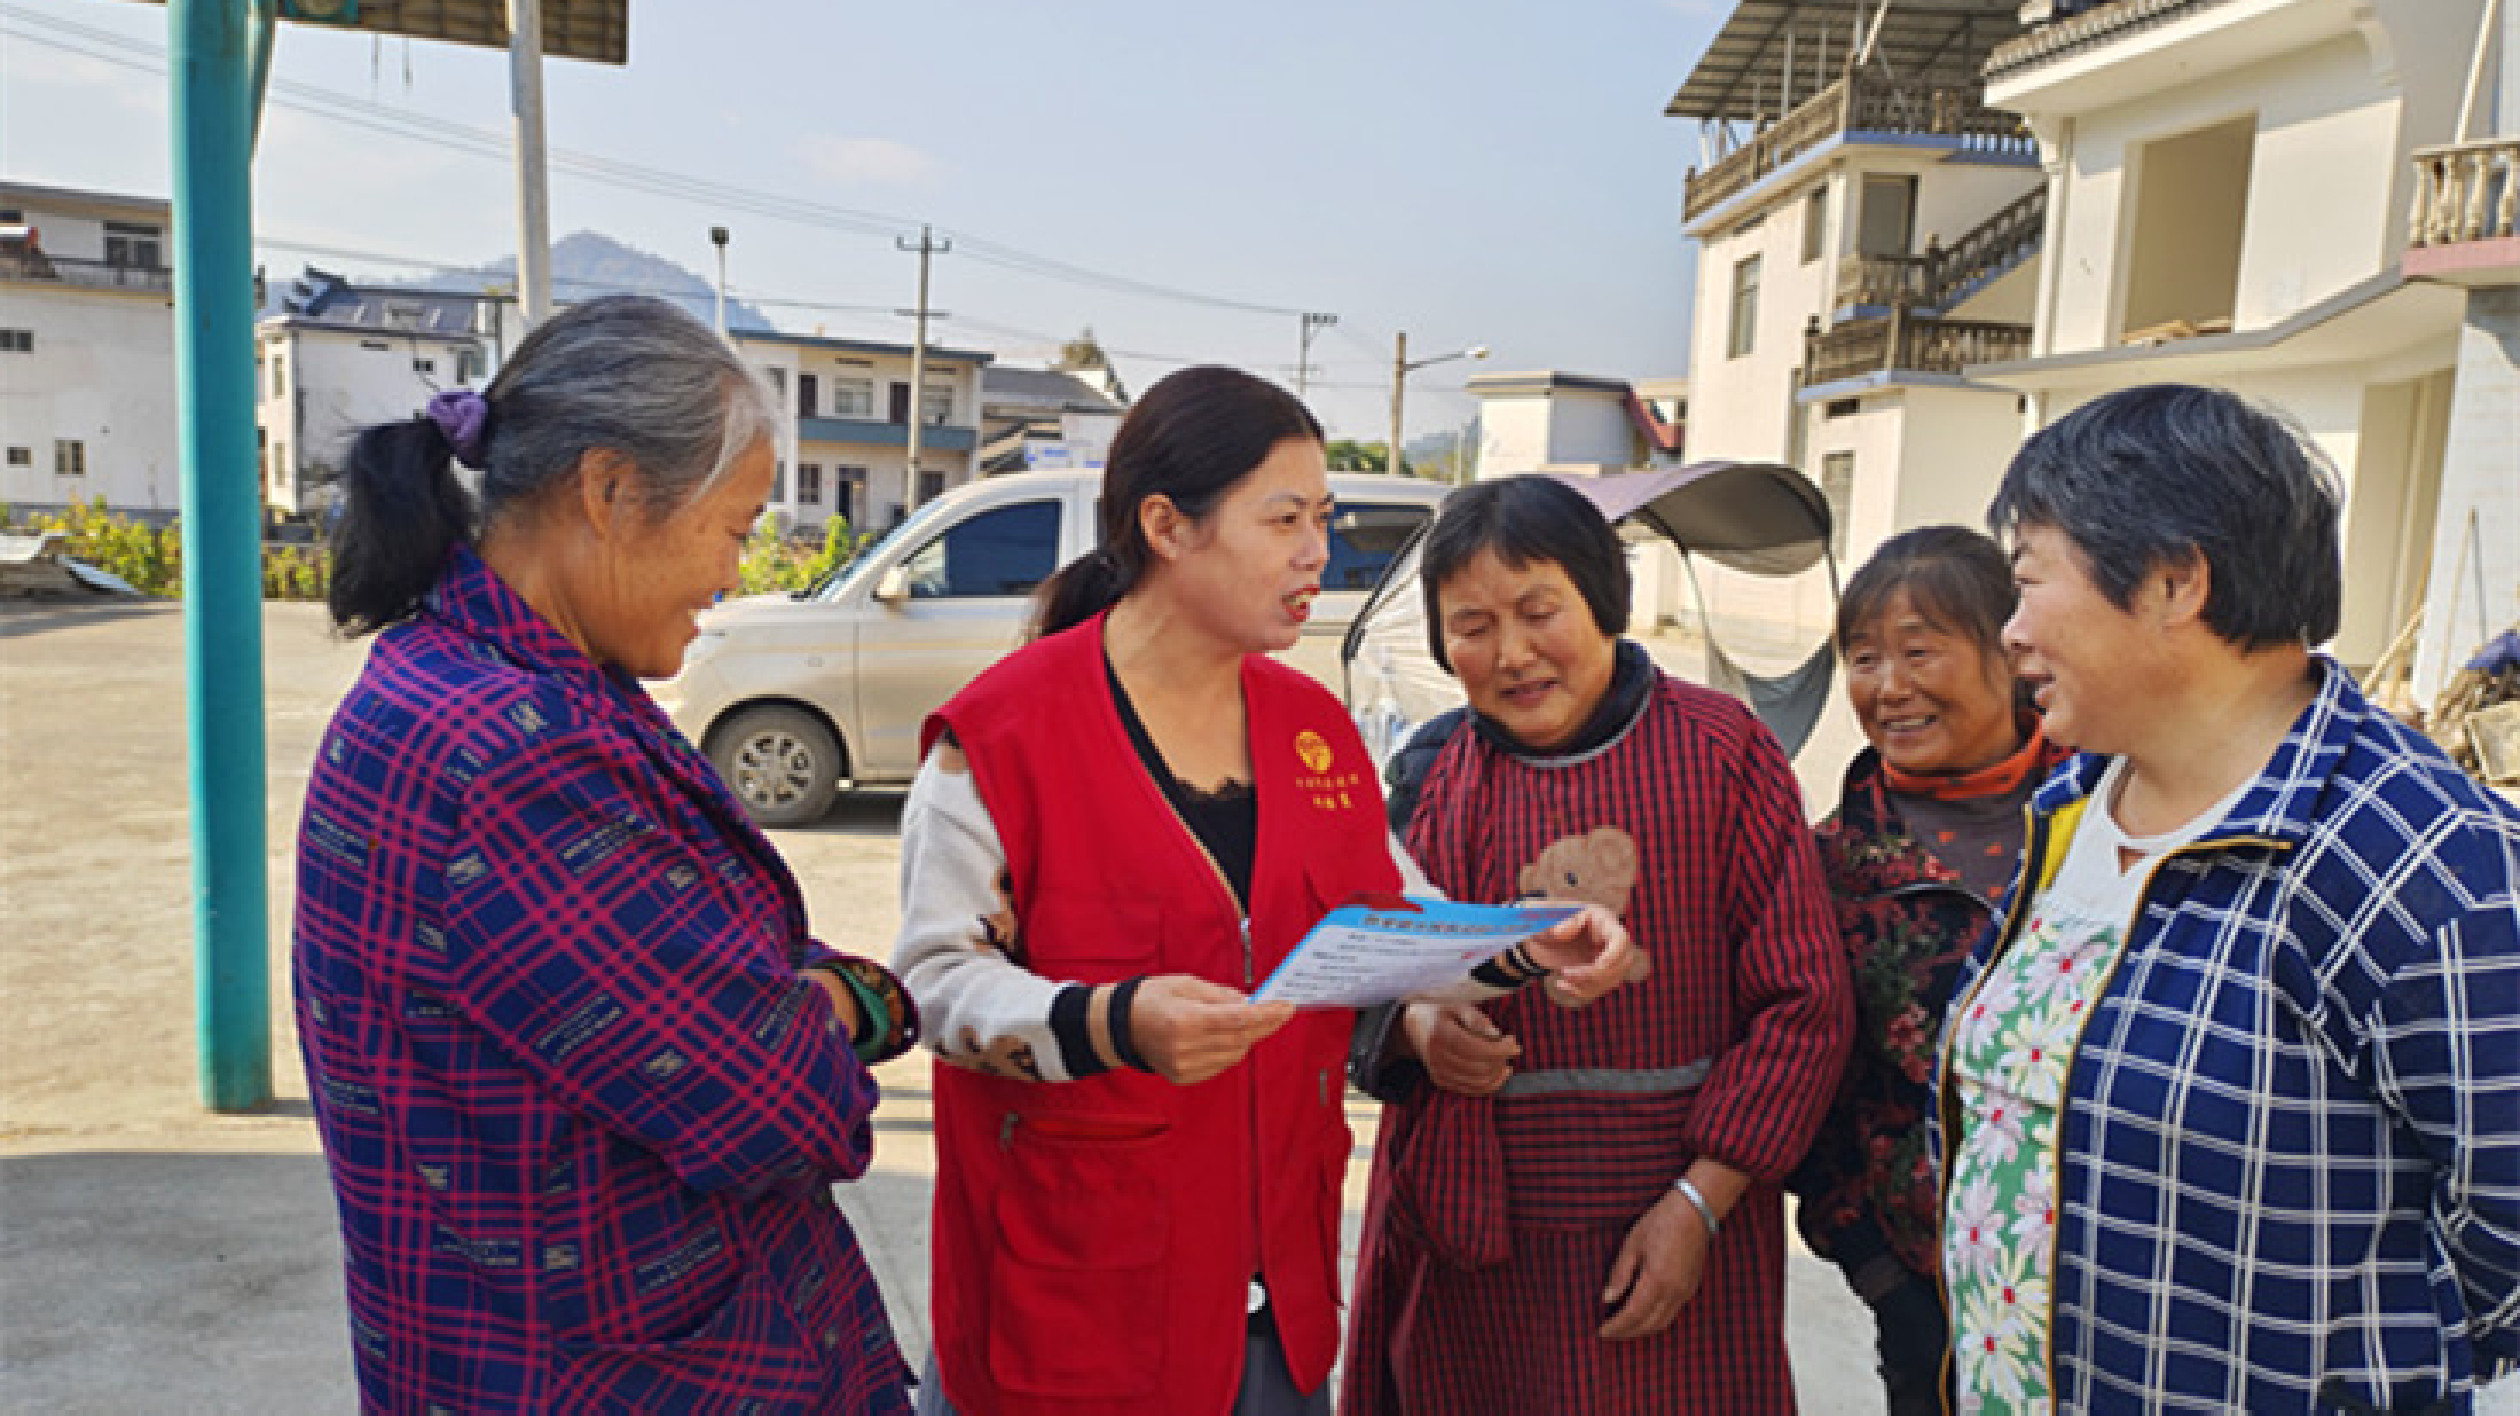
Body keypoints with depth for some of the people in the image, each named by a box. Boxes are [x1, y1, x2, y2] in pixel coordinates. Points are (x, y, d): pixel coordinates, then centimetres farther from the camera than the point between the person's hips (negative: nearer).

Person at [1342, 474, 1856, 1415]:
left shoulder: (1724, 751, -6)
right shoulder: (1434, 777, 3)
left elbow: (1805, 1000, -5)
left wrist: (1699, 1202, -10)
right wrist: (1419, 1026, -12)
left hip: (1672, 1233, -2)